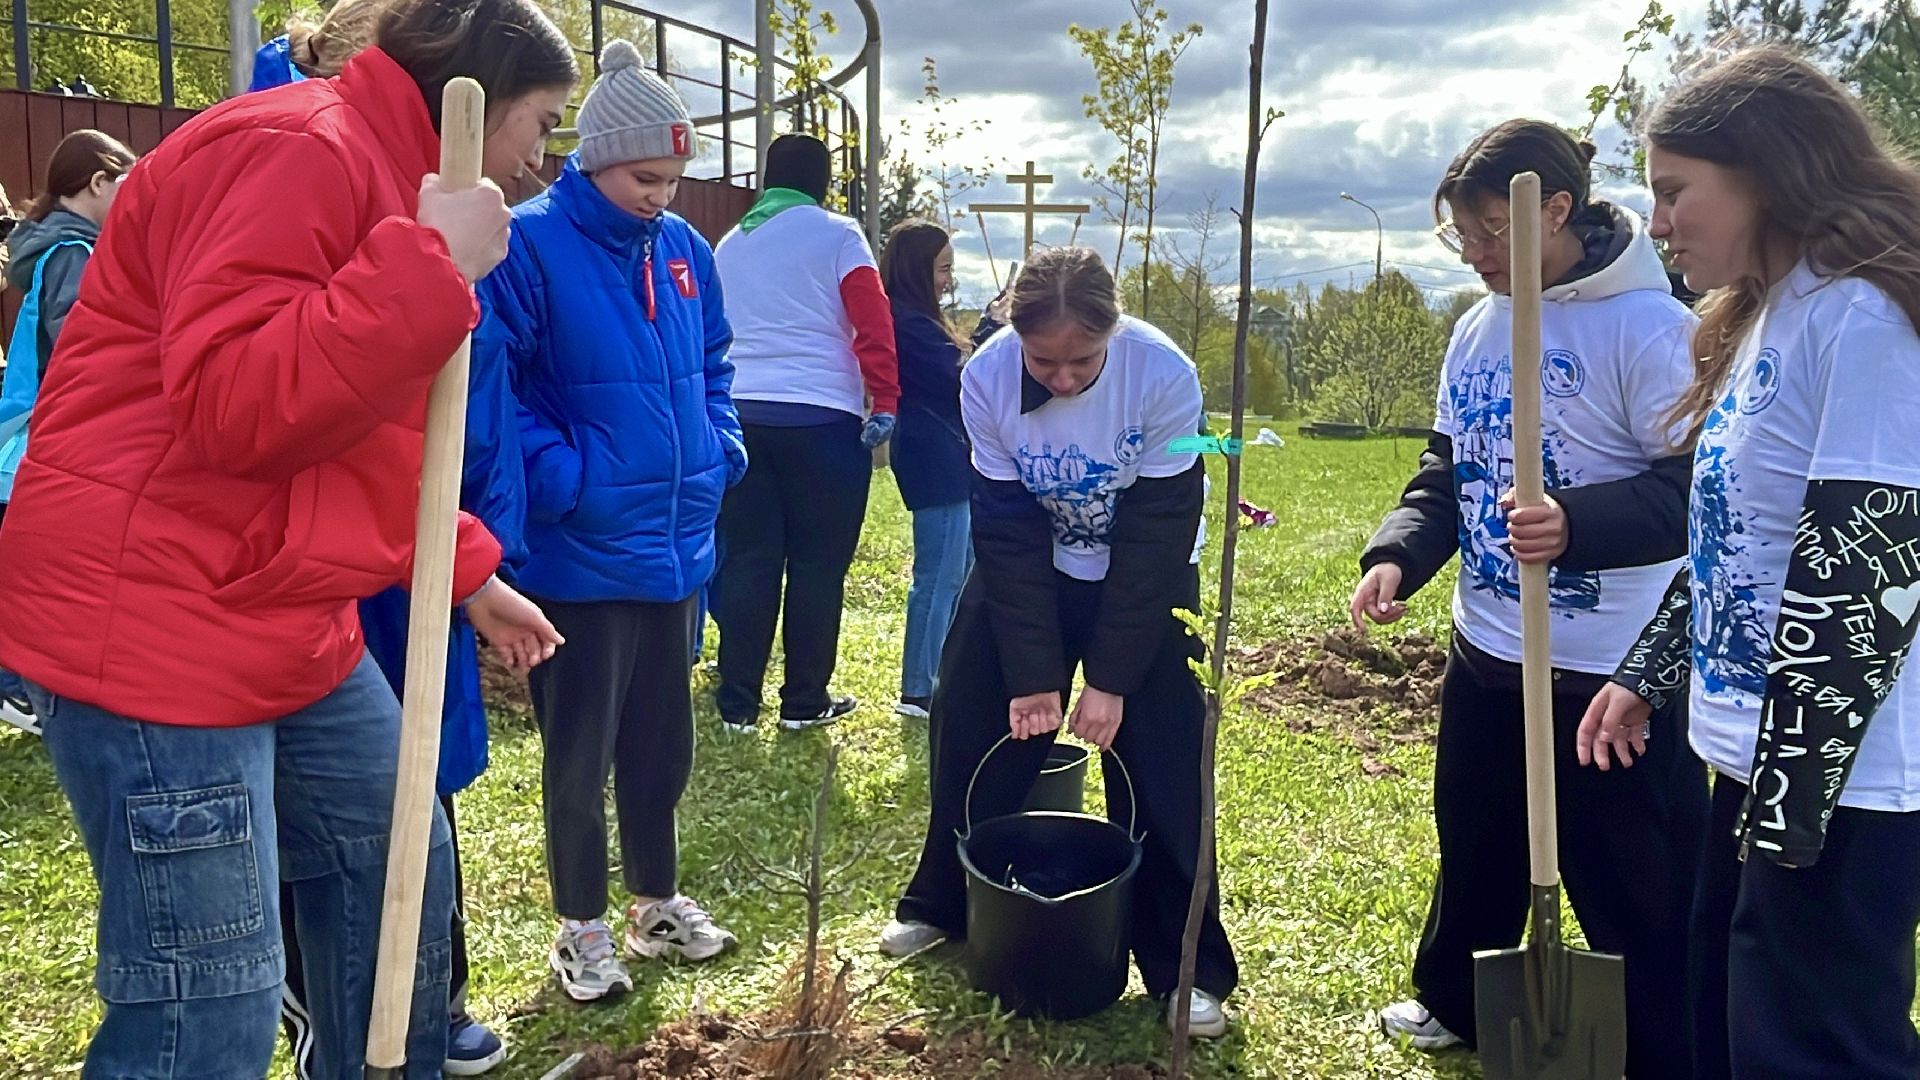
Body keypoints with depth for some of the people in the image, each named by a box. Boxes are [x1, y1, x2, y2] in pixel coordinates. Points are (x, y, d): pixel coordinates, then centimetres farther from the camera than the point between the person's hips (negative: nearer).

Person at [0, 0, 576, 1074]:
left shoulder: (383, 172, 18)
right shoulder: (294, 149, -16)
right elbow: (232, 405, -27)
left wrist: (472, 577, 23)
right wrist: (434, 263, -24)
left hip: (296, 627, 11)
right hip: (152, 629, -11)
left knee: (400, 875, 20)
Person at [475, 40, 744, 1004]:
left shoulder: (681, 248, 7)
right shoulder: (529, 245, -14)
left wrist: (720, 451, 6)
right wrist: (558, 476, -22)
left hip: (674, 545, 7)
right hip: (580, 554, -6)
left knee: (662, 740, 18)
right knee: (579, 752, 8)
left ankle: (657, 902, 36)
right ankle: (582, 928, 26)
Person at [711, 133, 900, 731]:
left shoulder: (729, 245, 17)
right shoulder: (837, 234, 1)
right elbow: (873, 324, -9)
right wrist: (885, 402, -9)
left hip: (740, 414, 5)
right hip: (820, 418, -5)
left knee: (747, 559, 8)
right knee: (818, 561, 5)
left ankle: (738, 703, 11)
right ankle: (805, 700, 12)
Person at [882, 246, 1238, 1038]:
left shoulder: (1164, 376, -30)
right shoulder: (986, 379, -24)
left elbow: (1155, 537, -24)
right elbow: (1007, 535, -19)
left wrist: (1111, 679, -23)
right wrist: (1033, 673, -21)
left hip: (1145, 577, -2)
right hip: (1028, 570, 2)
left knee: (1160, 760, -6)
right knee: (973, 730, 6)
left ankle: (1188, 966, 10)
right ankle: (941, 906, 28)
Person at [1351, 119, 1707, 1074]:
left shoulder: (1647, 325, -15)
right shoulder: (1477, 328, 8)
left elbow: (1701, 486, -19)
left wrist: (1579, 525, -34)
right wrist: (1397, 555, -4)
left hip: (1610, 670, -8)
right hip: (1485, 654, 8)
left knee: (1635, 888, 4)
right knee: (1473, 848, 24)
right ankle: (1453, 1002, 45)